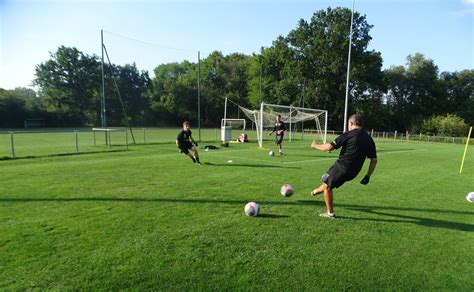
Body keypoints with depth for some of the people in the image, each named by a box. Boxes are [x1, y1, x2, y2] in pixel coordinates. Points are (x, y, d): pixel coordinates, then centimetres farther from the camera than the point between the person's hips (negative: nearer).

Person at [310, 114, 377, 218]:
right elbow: (374, 160, 7)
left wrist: (316, 145, 2)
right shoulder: (369, 139, 7)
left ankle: (330, 213, 19)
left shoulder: (349, 134, -11)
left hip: (341, 167, -7)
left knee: (327, 186, 12)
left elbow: (329, 147, -14)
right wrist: (368, 176, 13)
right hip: (353, 173, 7)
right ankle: (318, 190, 51)